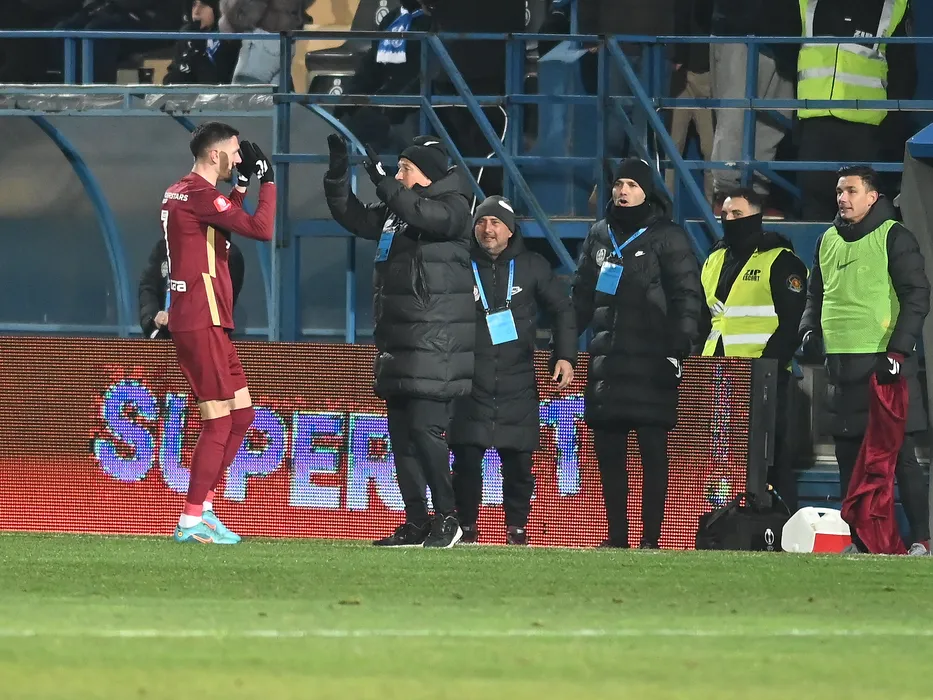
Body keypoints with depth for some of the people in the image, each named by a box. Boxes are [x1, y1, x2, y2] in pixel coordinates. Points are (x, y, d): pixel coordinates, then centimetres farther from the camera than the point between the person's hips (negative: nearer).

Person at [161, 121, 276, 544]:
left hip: (207, 322, 10)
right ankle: (192, 522, -8)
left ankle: (202, 507, 16)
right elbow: (261, 229, -19)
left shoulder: (178, 193, 16)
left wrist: (242, 184, 23)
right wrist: (267, 182, -6)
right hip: (201, 322, -10)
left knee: (241, 414, 14)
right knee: (220, 422, -8)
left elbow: (225, 224, 31)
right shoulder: (200, 194, -15)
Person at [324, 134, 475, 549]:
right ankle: (415, 523, 11)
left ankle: (447, 518, -7)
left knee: (425, 429, -14)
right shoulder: (395, 211, 18)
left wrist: (384, 184, -20)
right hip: (398, 342, 9)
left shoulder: (453, 206, -6)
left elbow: (429, 216, -26)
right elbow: (354, 218, 26)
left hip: (436, 342, -9)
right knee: (401, 434, 8)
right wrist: (338, 175, 14)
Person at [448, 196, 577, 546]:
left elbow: (562, 309, 14)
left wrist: (566, 356, 4)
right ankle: (466, 527, 4)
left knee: (518, 460, -1)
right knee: (466, 457, -7)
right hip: (471, 382, -1)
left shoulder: (532, 267, 6)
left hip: (517, 382, 1)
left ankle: (517, 528, 12)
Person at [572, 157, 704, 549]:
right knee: (608, 452, 4)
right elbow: (582, 295, 23)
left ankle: (651, 538, -6)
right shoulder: (599, 236, 17)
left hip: (651, 362, -6)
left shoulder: (667, 238, 0)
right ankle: (617, 537, 10)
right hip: (606, 361, 6)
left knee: (652, 450, -6)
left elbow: (687, 296, -5)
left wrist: (679, 348, -13)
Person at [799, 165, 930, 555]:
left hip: (884, 362, -6)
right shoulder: (829, 241, 16)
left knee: (900, 454, -8)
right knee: (849, 457, 6)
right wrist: (810, 330, 8)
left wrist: (899, 349, -15)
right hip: (842, 365, 6)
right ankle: (857, 539, 11)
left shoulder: (893, 238, -3)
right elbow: (816, 294, 27)